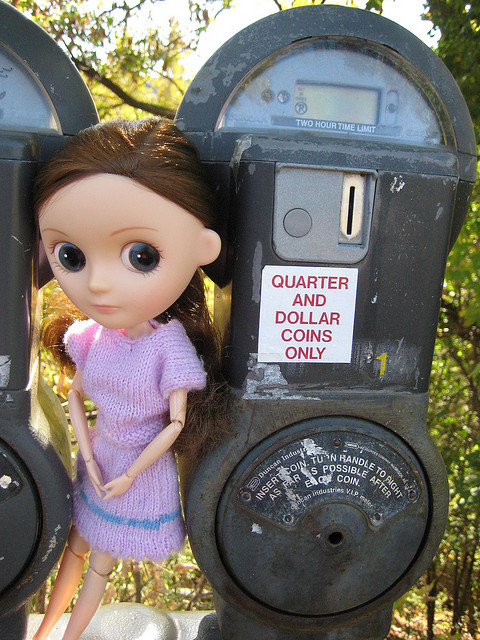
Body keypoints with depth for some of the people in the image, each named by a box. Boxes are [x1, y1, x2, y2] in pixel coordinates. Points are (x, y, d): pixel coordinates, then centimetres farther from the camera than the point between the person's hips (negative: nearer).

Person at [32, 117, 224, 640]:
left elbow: (175, 425, -19)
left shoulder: (171, 351, -28)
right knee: (75, 549, 25)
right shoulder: (88, 337, -14)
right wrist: (89, 458, -5)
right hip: (98, 462, 4)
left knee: (99, 566, 17)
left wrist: (128, 476, -12)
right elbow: (75, 397, 1)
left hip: (142, 474, -4)